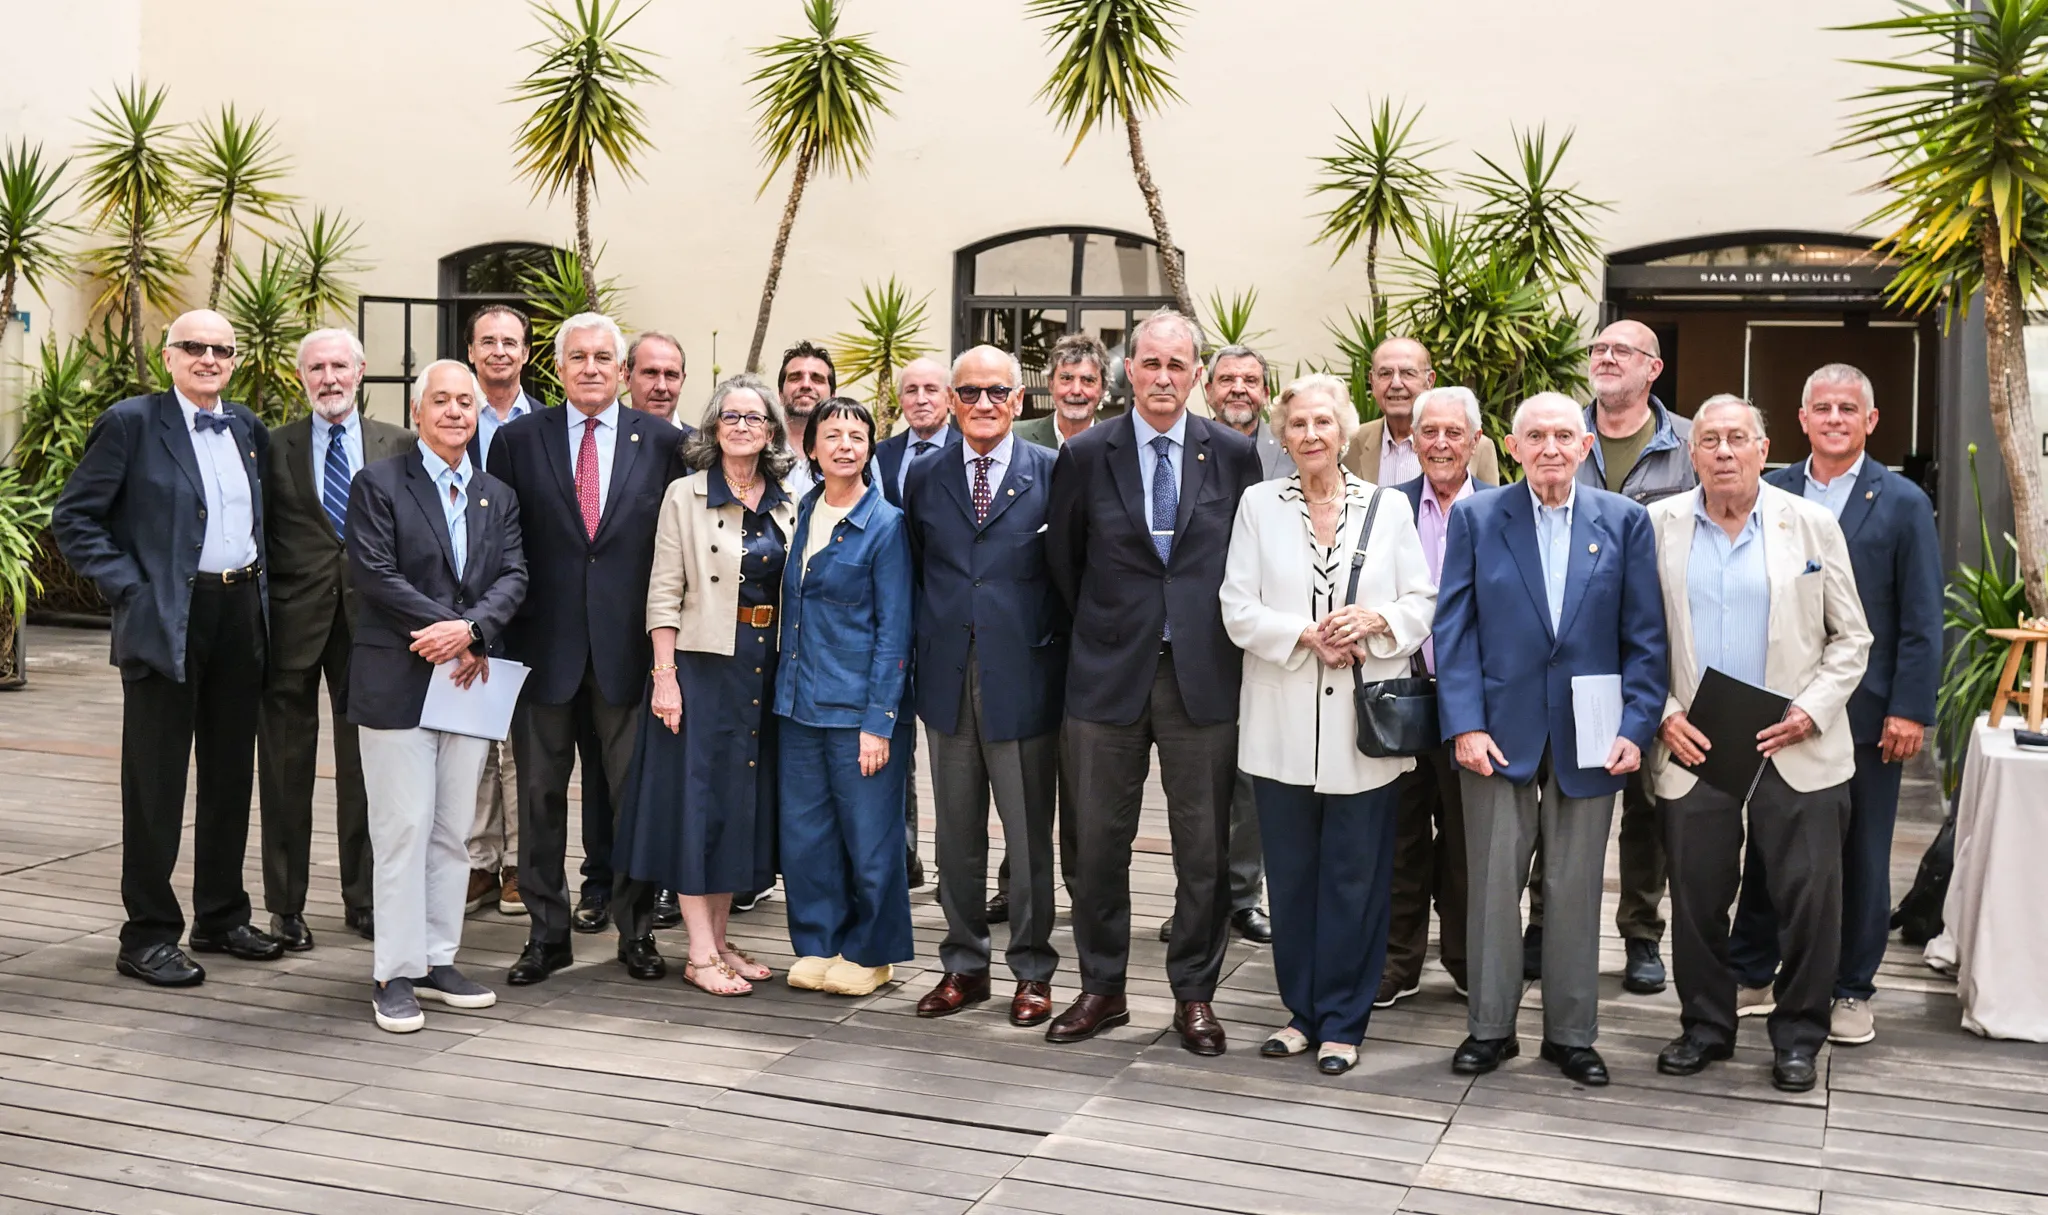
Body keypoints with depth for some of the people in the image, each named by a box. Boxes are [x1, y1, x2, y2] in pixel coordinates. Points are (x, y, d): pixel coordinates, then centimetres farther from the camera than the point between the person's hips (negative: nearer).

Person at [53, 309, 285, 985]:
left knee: (231, 775, 13)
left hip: (242, 616, 6)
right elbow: (73, 518, -7)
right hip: (167, 620, -6)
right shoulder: (131, 423, -6)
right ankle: (148, 935, 10)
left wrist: (263, 588, 8)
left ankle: (221, 917, 25)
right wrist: (129, 590, -12)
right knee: (155, 783, 1)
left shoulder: (247, 428, 11)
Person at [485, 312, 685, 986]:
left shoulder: (664, 442, 2)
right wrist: (499, 632, -4)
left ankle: (636, 929, 20)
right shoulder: (518, 441, 4)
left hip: (628, 645, -1)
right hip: (544, 644, 1)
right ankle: (547, 932, 20)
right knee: (540, 792, 8)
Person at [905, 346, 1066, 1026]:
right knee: (957, 835, 12)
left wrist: (1057, 656, -5)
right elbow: (914, 571, 14)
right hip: (947, 681, 3)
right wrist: (921, 650, 8)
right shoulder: (924, 477, 9)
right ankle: (964, 964, 24)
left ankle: (1033, 970, 19)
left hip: (1022, 681, -3)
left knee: (1028, 835, 5)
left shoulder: (1051, 474, -2)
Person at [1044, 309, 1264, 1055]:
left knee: (1204, 847, 6)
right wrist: (1100, 630, 10)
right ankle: (1101, 989, 23)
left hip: (1204, 676, 0)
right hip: (1109, 674, 1)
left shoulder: (1234, 454, 1)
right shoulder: (1085, 455, 1)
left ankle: (1194, 995, 20)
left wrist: (1220, 634, 5)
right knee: (1099, 841, 8)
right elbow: (1063, 559, 10)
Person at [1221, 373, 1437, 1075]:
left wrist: (1376, 621, -13)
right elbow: (1238, 610, 1)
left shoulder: (1387, 509, 6)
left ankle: (1342, 1022, 14)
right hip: (1283, 722, 1)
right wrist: (1306, 636, -13)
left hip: (1362, 725, 0)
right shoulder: (1259, 504, 5)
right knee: (1291, 875, 7)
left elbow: (1424, 603, 6)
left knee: (1355, 878, 2)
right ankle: (1302, 1011, 21)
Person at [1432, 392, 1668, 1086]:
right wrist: (1464, 724, -10)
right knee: (1493, 885, 5)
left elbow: (1645, 636, 2)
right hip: (1500, 733, 0)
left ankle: (1571, 1033, 21)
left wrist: (1637, 725, -7)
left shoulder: (1624, 521, 3)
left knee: (1576, 891, 8)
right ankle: (1490, 1027, 19)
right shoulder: (1476, 518, 2)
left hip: (1588, 737, 1)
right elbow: (1454, 630, -1)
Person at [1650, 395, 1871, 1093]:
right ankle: (1706, 1026, 25)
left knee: (1808, 897, 2)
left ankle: (1797, 1035, 19)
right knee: (1697, 898, 8)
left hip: (1797, 751, 0)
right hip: (1693, 747, 1)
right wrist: (1662, 715, -5)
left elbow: (1851, 638, 5)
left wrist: (1812, 710, -8)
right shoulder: (1658, 526, 3)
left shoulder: (1811, 525, 2)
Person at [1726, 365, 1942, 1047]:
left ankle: (1852, 991, 20)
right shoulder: (1771, 494, 4)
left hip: (1866, 712, -2)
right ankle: (1750, 978, 22)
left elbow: (1921, 620, -3)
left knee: (1861, 856, 8)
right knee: (1767, 848, 10)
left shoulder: (1902, 504, -1)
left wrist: (1910, 710, -10)